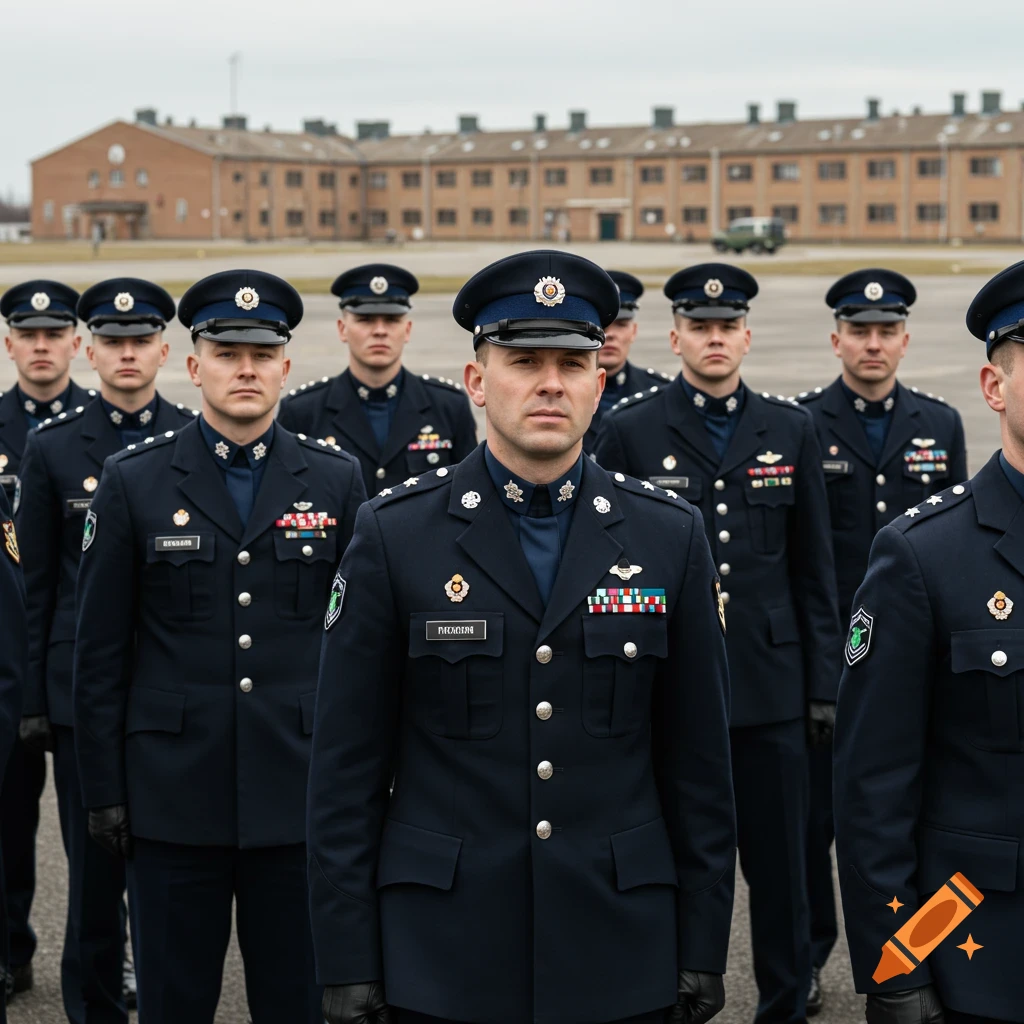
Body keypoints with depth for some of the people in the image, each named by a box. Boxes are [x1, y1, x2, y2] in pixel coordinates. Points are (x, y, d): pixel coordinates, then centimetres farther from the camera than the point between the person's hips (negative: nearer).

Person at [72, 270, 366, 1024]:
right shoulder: (133, 482, 1)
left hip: (300, 793, 1)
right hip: (173, 794, 0)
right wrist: (104, 789, -1)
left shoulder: (337, 481, 4)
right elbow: (100, 650, 2)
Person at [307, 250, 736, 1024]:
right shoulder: (395, 535, -3)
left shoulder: (670, 537, 2)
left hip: (620, 961, 1)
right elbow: (346, 769, -2)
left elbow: (699, 763, 4)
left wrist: (703, 952, 3)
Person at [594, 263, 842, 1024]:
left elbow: (814, 569, 8)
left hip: (772, 687, 2)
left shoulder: (792, 431, 6)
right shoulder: (630, 432, 0)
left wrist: (824, 683, 4)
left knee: (781, 866, 8)